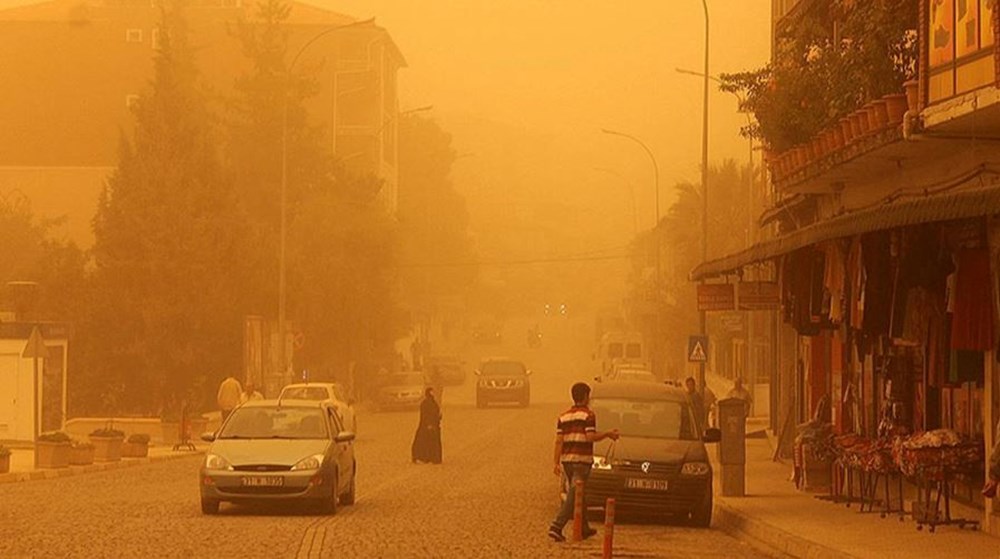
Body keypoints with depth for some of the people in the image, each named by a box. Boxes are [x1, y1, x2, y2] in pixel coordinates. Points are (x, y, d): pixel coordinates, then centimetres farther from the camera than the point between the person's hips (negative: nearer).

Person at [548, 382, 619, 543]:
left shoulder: (564, 417, 11)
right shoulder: (588, 415, -7)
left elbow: (559, 440, 6)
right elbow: (590, 437, -16)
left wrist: (557, 462, 6)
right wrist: (607, 434, -2)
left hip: (567, 459, 7)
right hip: (582, 459, -7)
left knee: (576, 495, 18)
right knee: (574, 496, -8)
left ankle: (584, 529, 27)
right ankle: (556, 526, -21)